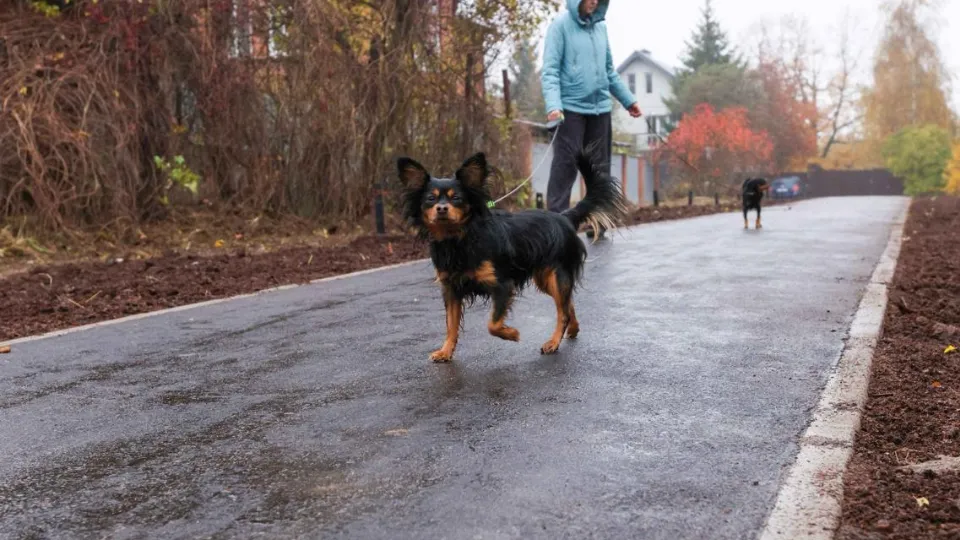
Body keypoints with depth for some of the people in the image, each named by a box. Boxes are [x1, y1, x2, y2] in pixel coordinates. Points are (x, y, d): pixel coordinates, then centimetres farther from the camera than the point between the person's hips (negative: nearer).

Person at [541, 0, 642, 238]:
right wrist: (553, 105, -24)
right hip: (571, 108, -6)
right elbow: (550, 70, -11)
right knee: (565, 165, -8)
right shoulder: (561, 25, -4)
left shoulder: (601, 26, 14)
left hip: (600, 108, 6)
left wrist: (628, 99, 21)